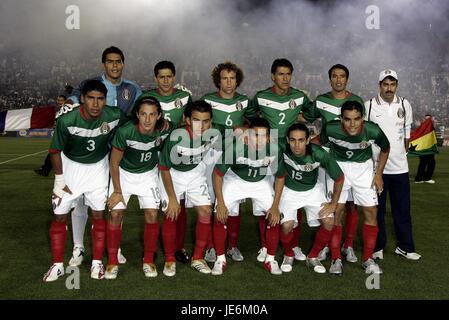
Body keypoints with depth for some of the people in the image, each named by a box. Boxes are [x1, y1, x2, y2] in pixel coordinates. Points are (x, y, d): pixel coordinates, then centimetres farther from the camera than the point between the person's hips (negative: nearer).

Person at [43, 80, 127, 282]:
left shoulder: (114, 116, -23)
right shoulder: (67, 120, -28)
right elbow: (55, 151, -12)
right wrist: (59, 180, -9)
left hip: (98, 167, 1)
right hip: (70, 165, -1)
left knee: (99, 214, 2)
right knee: (60, 216, 2)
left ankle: (97, 263, 16)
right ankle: (57, 265, 17)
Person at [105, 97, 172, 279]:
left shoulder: (164, 131, -24)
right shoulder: (125, 132, -30)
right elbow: (114, 162, -15)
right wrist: (117, 191, -10)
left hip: (148, 174, 2)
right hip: (123, 173, -1)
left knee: (152, 215, -7)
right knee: (115, 214, -7)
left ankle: (148, 261, 11)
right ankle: (112, 262, 10)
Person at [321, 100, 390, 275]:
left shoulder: (373, 131, -26)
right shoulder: (331, 129, -28)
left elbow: (385, 148, -3)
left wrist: (379, 174, -1)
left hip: (363, 167, 1)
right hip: (338, 165, -1)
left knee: (371, 211, -1)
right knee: (337, 210, -9)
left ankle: (367, 259, 14)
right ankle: (336, 259, 5)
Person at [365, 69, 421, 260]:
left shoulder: (405, 105, 4)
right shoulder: (369, 106, -5)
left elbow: (407, 130, 14)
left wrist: (404, 150, 12)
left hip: (399, 166, 3)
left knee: (402, 209, 10)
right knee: (377, 209, 6)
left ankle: (405, 246, 22)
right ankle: (378, 247, 18)